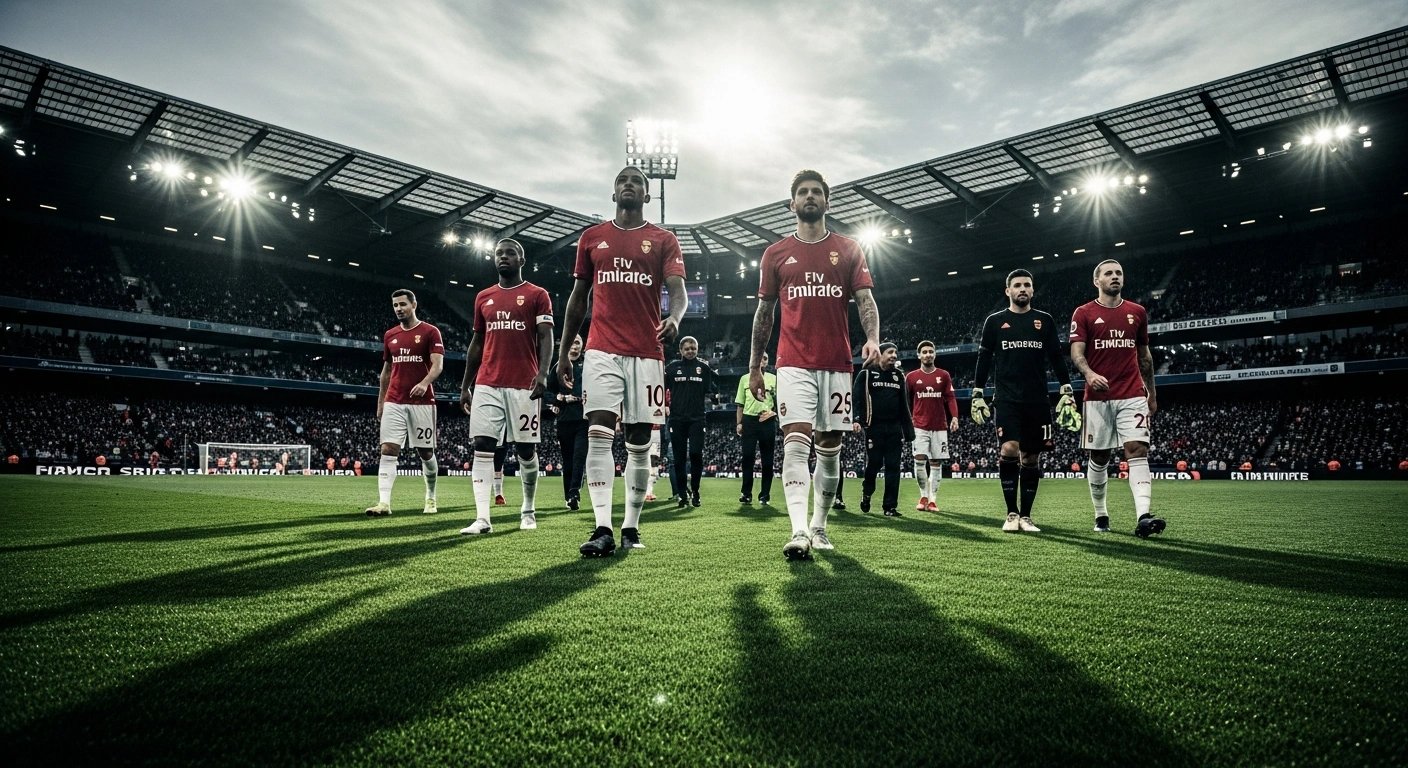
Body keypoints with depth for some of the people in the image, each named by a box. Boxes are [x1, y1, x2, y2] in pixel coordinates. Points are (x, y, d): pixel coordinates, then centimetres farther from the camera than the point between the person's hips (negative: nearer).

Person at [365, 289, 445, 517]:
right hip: (393, 403, 4)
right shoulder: (389, 335, 13)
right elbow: (386, 370, 20)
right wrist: (380, 401, 18)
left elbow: (438, 364, -12)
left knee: (426, 452, 6)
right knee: (388, 450, -7)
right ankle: (384, 503, -10)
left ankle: (431, 497, 24)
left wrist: (425, 383, -30)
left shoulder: (430, 332, -2)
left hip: (422, 402, -4)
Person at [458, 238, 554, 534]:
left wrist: (543, 373, -22)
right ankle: (482, 518, -6)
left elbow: (545, 338, -5)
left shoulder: (537, 295, 3)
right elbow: (476, 343, 19)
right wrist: (465, 385, 15)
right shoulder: (483, 298, 16)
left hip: (523, 384, -4)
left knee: (526, 449, 3)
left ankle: (528, 511, 20)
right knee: (482, 447, -5)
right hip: (486, 385, 4)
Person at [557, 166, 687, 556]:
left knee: (639, 442, 3)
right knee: (598, 435, -12)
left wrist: (673, 318, -28)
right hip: (602, 351, 1)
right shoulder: (592, 237, 14)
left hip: (647, 353, 0)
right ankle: (602, 530, -12)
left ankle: (631, 528, 13)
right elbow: (578, 296, 16)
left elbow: (678, 290, -4)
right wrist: (564, 351, 12)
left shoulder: (663, 240, 9)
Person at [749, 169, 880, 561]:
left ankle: (818, 527, 19)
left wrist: (872, 338, -17)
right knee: (796, 442, -14)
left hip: (837, 363, 1)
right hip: (794, 363, -1)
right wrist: (754, 366, 10)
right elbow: (764, 312, 13)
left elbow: (865, 300, 3)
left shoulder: (849, 249, 11)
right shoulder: (776, 253, 11)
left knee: (830, 447, 6)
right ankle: (799, 531, -20)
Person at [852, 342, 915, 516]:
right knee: (874, 464, 0)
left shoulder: (899, 375, 14)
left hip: (894, 428, 4)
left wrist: (908, 429, 11)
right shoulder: (866, 373, 1)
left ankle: (890, 506, 6)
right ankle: (866, 492, 28)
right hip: (874, 427, -4)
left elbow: (904, 404, 16)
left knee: (893, 466, 1)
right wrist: (857, 419, -18)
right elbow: (857, 398, -4)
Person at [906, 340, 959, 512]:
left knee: (936, 462, 4)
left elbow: (950, 398, 2)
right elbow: (906, 401, 9)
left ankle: (933, 499, 13)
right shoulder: (911, 377, 4)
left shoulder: (944, 375, 6)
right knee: (919, 460, -10)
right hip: (920, 426, -1)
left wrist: (954, 417, -12)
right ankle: (924, 496, 8)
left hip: (939, 426, 1)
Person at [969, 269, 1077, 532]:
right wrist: (977, 395, 3)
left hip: (1038, 401, 2)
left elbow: (1057, 358, 10)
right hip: (1007, 400, -2)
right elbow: (984, 360, 8)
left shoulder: (1045, 320, 11)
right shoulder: (995, 321, 7)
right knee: (1009, 449, -18)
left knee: (1031, 457, 4)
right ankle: (1011, 514, -6)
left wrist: (1066, 392, 1)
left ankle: (1026, 516, 14)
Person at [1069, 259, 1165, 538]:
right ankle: (1100, 514, 21)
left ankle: (1143, 516, -19)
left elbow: (1144, 355, 18)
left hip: (1133, 396, 2)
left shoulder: (1137, 312, 12)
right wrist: (1089, 373, -27)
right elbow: (1076, 351, -6)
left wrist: (1152, 393, 19)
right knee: (1099, 457, 6)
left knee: (1137, 451, -11)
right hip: (1097, 397, -2)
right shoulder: (1083, 313, 2)